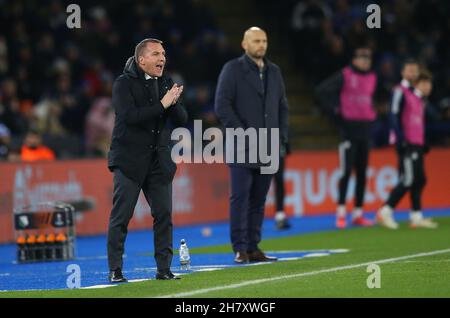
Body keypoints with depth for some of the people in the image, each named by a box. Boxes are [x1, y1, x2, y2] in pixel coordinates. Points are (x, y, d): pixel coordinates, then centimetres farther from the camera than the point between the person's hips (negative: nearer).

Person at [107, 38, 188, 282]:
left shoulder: (165, 83, 10)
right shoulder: (124, 83, -6)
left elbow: (182, 120, 7)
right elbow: (130, 116, -20)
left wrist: (174, 103, -13)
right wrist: (162, 104, -21)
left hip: (159, 161, 5)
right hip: (129, 160, -5)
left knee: (164, 214, 2)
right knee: (121, 216, -4)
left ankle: (164, 269, 8)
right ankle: (115, 270, 2)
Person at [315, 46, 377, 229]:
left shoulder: (371, 78, 12)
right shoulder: (345, 76, -6)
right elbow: (321, 92, -9)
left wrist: (371, 114, 14)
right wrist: (334, 110, -10)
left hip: (365, 128, 6)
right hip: (349, 126, -6)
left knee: (362, 172, 7)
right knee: (347, 170, -9)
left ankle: (358, 214, 11)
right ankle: (341, 213, -6)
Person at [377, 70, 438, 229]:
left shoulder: (421, 98, 19)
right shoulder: (402, 93, -7)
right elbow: (395, 116, -12)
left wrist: (424, 142, 19)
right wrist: (401, 139, -18)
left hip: (417, 144, 9)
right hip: (407, 143, -9)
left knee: (419, 180, 8)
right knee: (408, 179, -14)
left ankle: (416, 217, 13)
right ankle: (385, 212, -10)